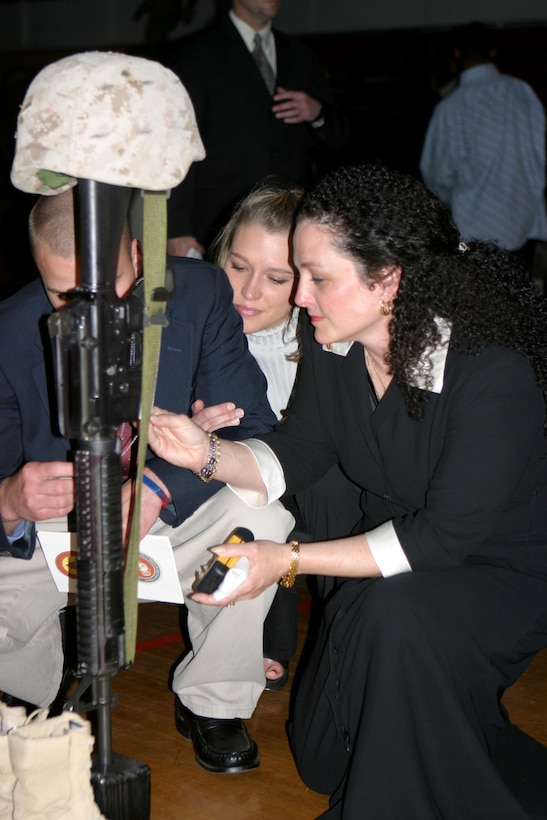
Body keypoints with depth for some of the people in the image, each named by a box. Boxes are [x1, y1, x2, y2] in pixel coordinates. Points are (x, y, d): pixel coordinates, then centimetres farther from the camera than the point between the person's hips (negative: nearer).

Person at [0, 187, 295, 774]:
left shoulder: (200, 294, -17)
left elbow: (250, 427, -19)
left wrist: (156, 489, -37)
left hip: (174, 515, 0)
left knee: (260, 515, -30)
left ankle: (213, 702, -4)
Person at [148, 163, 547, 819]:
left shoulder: (492, 369, -31)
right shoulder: (332, 344, -12)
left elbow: (445, 535, -30)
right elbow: (296, 455, 0)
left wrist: (289, 560, -31)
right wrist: (206, 452, -20)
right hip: (400, 544, 6)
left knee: (391, 613, -37)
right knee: (322, 760, 5)